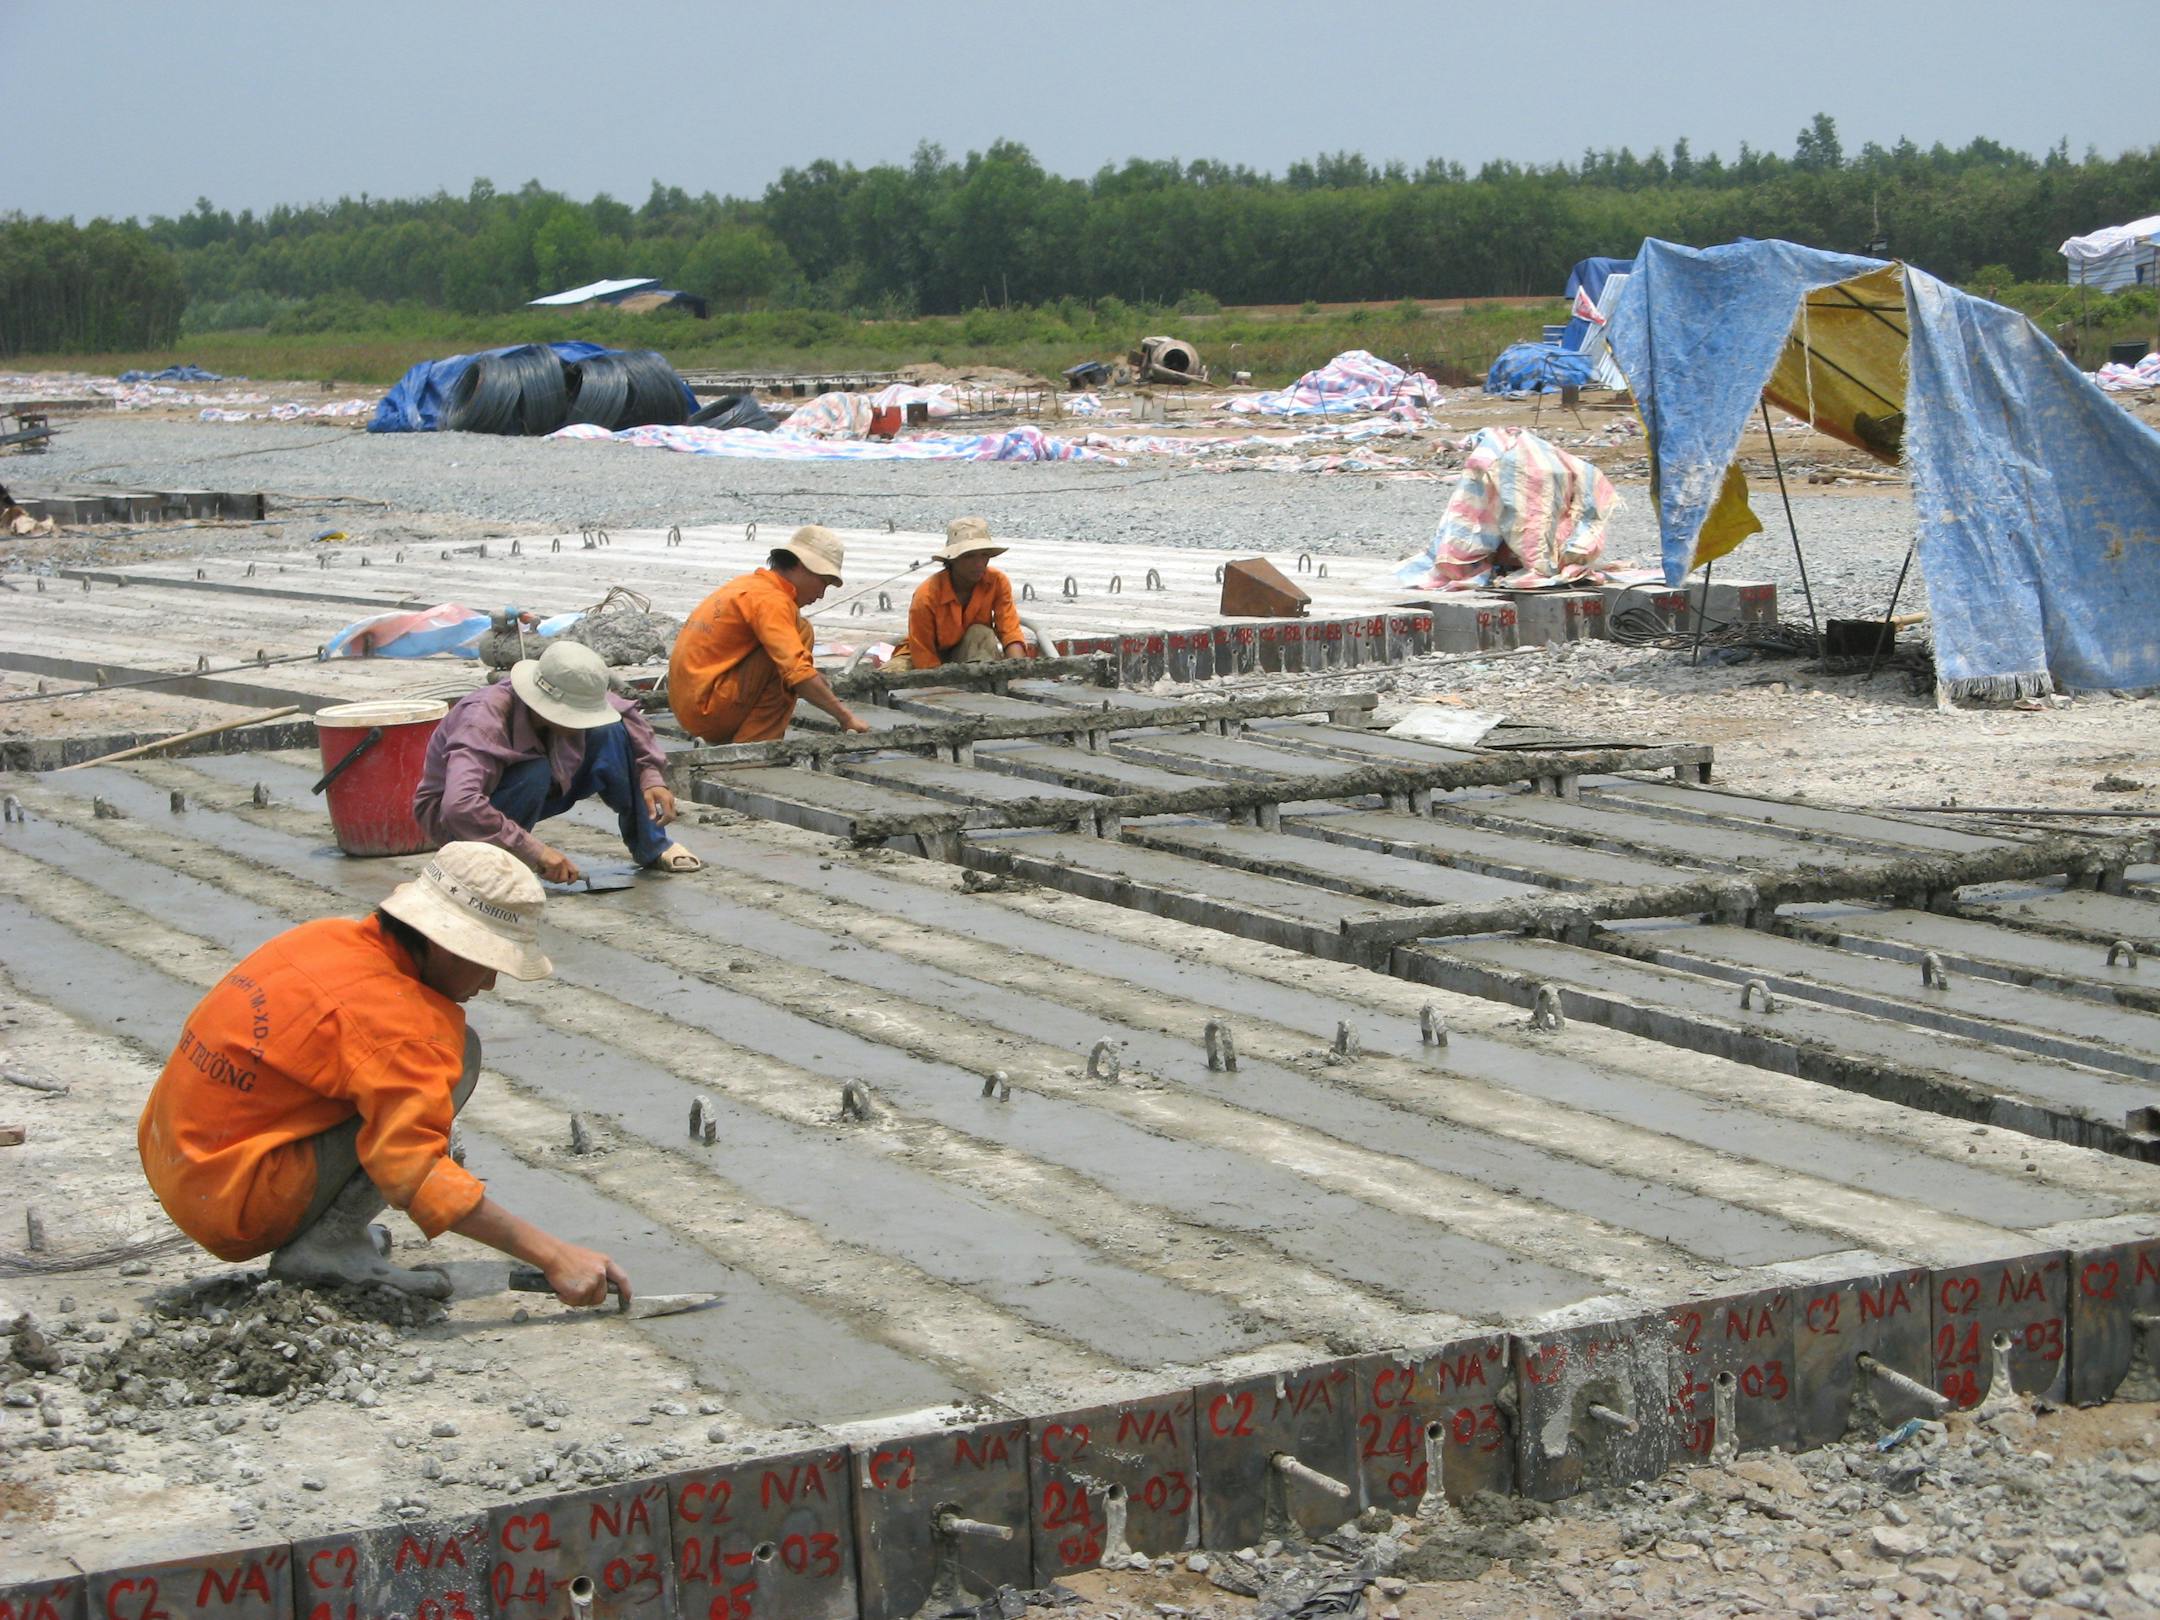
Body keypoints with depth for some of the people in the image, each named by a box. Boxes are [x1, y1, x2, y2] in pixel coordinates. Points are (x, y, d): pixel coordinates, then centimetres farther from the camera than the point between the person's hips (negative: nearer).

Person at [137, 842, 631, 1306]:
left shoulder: (329, 937, 5)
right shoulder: (385, 1011, -20)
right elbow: (418, 1176, -26)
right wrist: (553, 1256, -24)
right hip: (234, 1213, -9)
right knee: (455, 1048, -12)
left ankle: (333, 1230, 10)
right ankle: (329, 1246, -13)